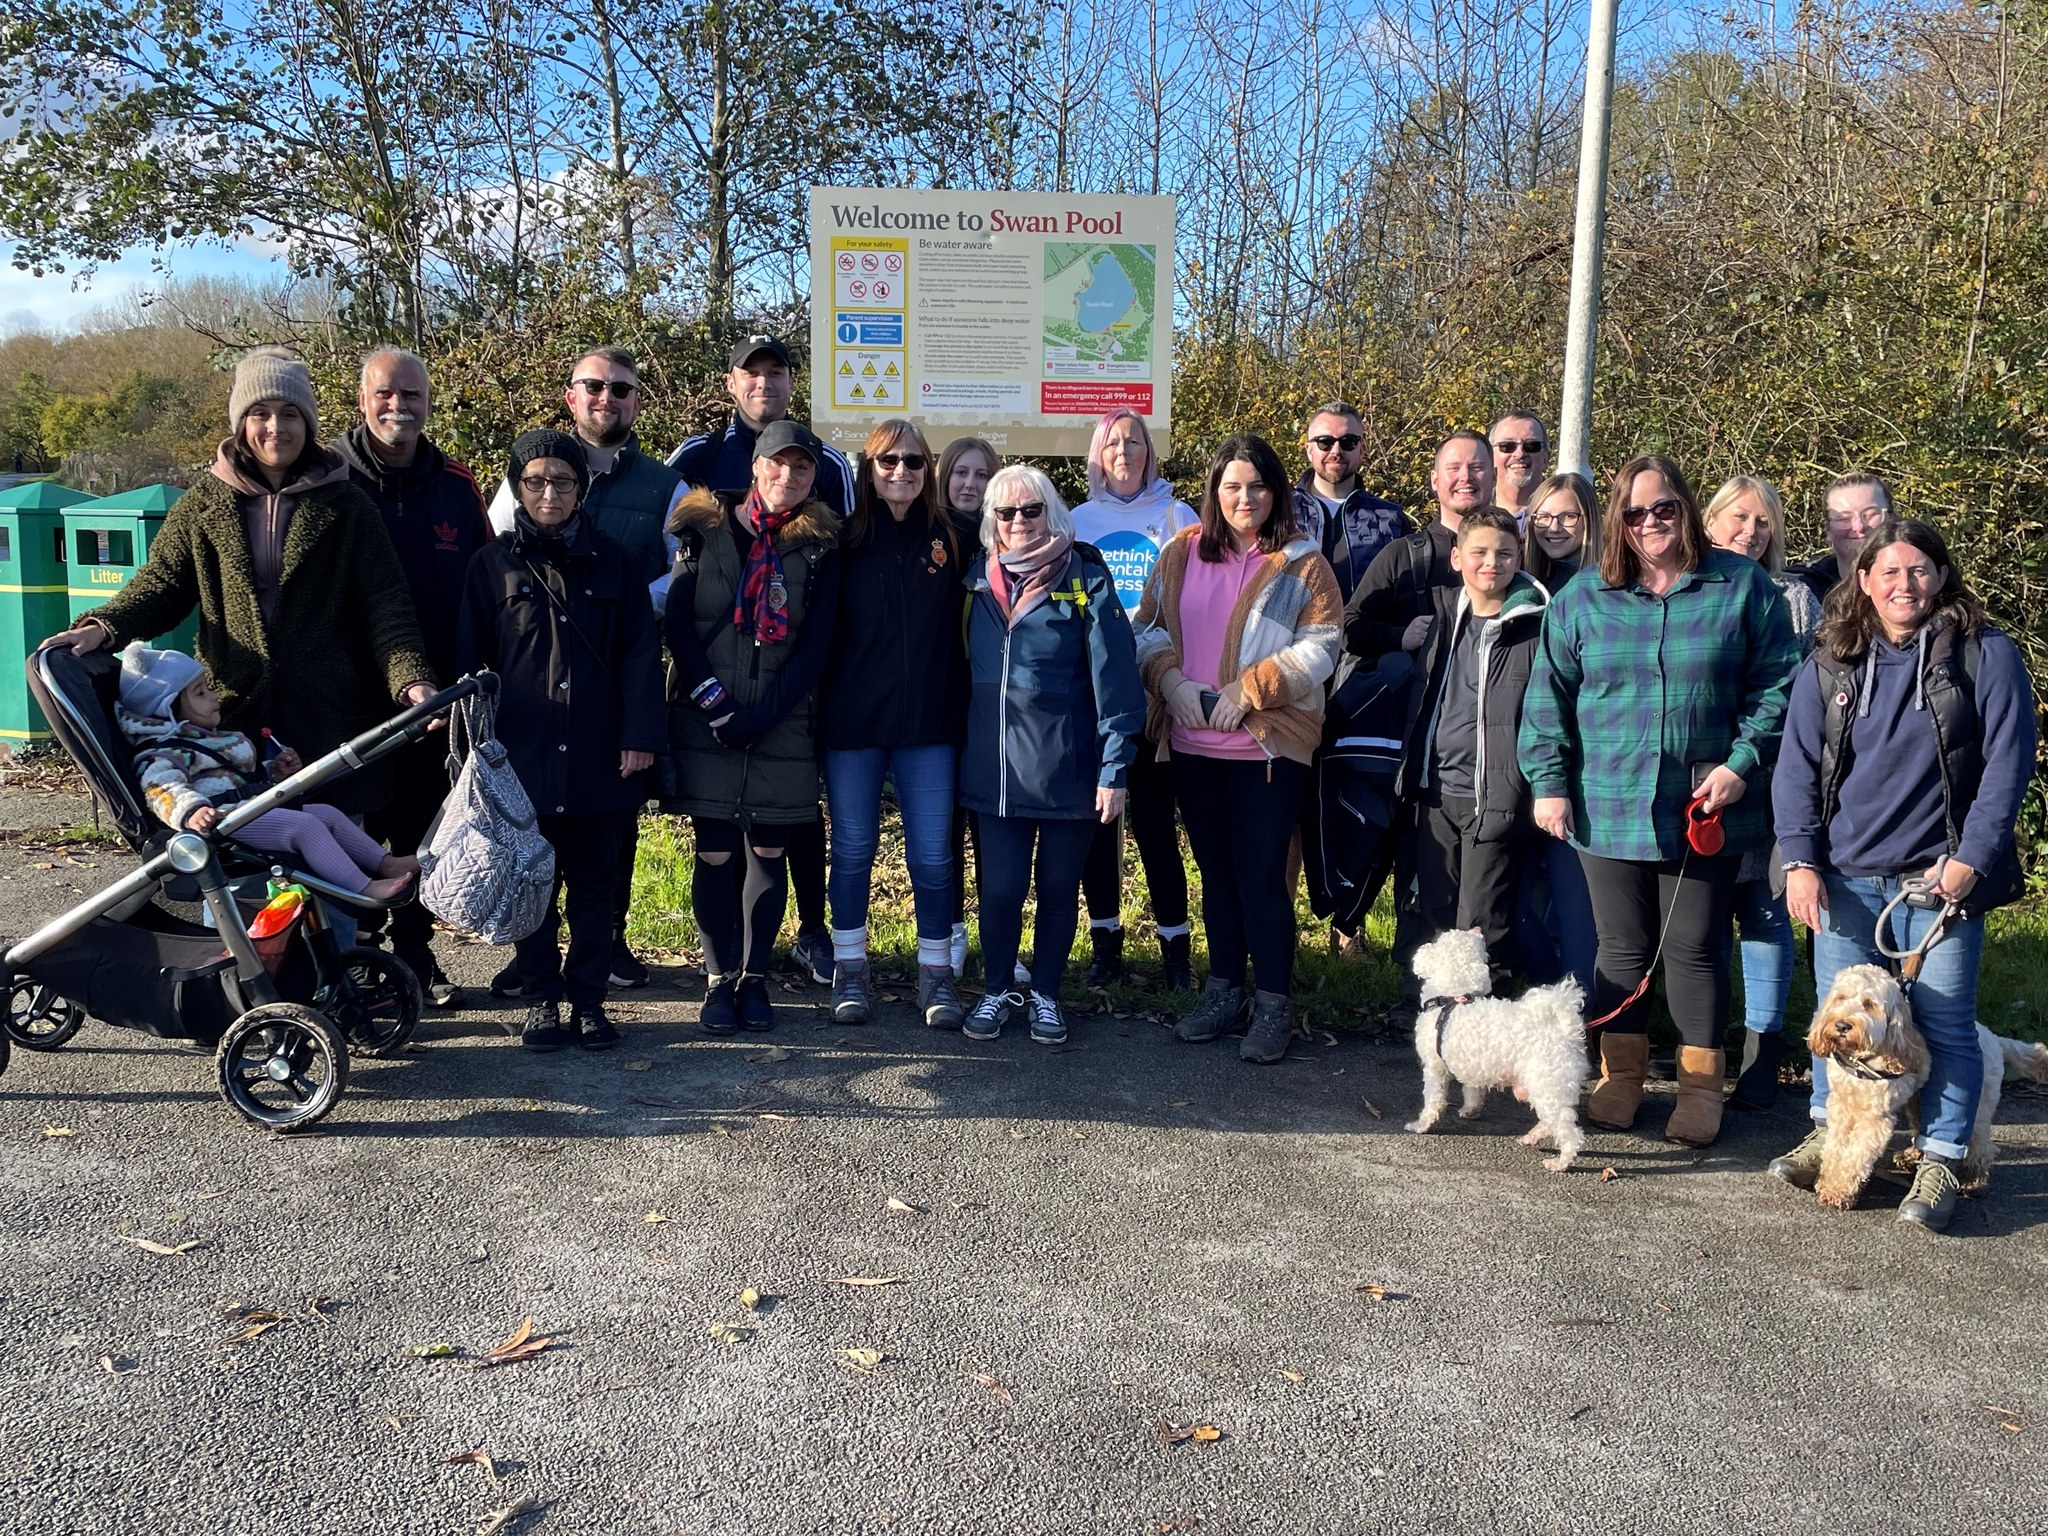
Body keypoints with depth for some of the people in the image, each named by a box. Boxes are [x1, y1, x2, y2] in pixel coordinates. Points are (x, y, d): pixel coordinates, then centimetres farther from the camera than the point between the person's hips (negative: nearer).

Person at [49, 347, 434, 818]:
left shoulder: (345, 507, 5)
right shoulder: (204, 503, 10)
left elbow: (384, 605, -2)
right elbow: (161, 583, 8)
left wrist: (411, 680, -17)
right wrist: (103, 627, -12)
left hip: (329, 715, -1)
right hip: (232, 713, 1)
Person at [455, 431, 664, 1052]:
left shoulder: (615, 562, 7)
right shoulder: (493, 564, 5)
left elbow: (639, 652, 3)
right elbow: (470, 660, 5)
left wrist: (640, 735, -6)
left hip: (598, 759, 1)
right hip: (521, 756, 0)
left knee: (595, 884, 7)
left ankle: (588, 1000, 18)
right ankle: (541, 1000, 19)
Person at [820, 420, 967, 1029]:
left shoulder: (947, 540, 5)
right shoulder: (846, 540, 1)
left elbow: (961, 633, 8)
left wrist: (960, 713, 2)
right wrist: (821, 702, -4)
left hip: (928, 725, 1)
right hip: (852, 722, 0)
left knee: (932, 855, 4)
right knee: (853, 849, 9)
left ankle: (937, 972, 16)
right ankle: (850, 969, 21)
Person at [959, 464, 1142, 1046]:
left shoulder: (1085, 578, -6)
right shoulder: (978, 578, 6)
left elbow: (1113, 675, -9)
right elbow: (961, 666, 14)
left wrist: (1115, 766, -13)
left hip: (1067, 767, -2)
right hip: (995, 766, 2)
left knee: (1058, 889, 10)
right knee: (1000, 889, 4)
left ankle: (1045, 996, 28)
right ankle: (996, 992, 25)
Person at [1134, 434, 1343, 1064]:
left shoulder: (1301, 562, -2)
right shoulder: (1181, 554, 9)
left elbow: (1320, 646, -9)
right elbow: (1148, 628, 8)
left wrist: (1248, 691, -16)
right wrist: (1172, 681, -10)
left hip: (1269, 746, -4)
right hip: (1193, 745, 4)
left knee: (1262, 875, -3)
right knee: (1216, 871, 14)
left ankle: (1273, 1006, 9)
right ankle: (1224, 990, 27)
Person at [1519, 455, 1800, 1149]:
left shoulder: (1741, 585, 2)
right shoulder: (1583, 597, 5)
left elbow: (1775, 685, 1)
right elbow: (1547, 698, 6)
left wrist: (1740, 763, -8)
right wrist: (1549, 782, -1)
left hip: (1706, 811, -1)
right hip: (1608, 811, 1)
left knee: (1696, 948, 6)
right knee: (1622, 947, 10)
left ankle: (1701, 1085, 22)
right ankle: (1621, 1075, 25)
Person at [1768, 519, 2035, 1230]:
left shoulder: (1985, 656, -1)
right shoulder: (1828, 667, 6)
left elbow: (2008, 761, -4)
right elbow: (1797, 768, 5)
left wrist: (1972, 857, -11)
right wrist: (1800, 860, -4)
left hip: (1940, 878, -2)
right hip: (1845, 877, 3)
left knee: (1943, 1022, 2)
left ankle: (1938, 1162, 13)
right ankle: (1830, 1133, 26)